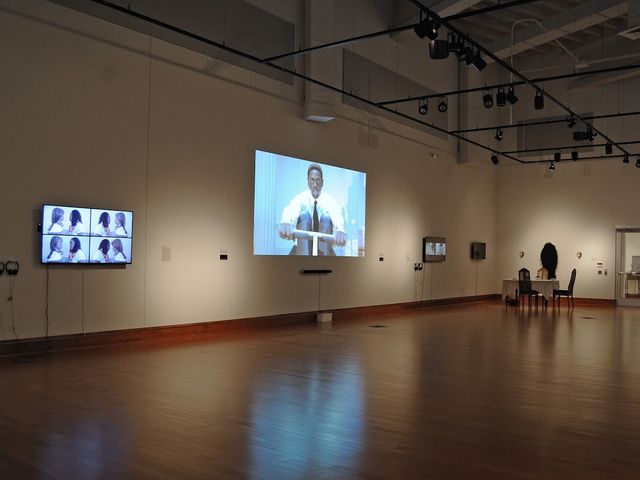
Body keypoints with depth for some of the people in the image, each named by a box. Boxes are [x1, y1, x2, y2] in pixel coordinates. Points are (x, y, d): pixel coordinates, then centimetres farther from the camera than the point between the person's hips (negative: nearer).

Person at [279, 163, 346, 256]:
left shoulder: (329, 199, -8)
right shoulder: (301, 198, -9)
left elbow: (337, 214, -31)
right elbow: (291, 210, -32)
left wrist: (339, 229, -56)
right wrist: (286, 222, -58)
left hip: (323, 243, 0)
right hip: (304, 244, 0)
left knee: (326, 217, -27)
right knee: (304, 215, -28)